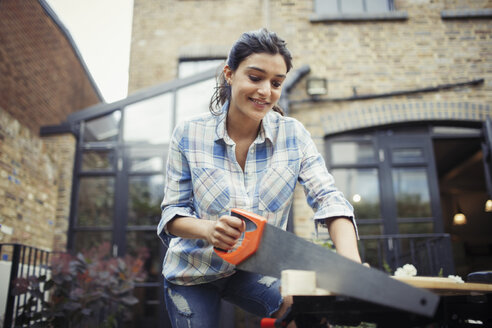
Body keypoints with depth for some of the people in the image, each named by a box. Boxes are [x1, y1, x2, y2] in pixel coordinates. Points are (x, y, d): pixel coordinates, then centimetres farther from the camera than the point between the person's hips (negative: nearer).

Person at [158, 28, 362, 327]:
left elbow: (328, 199, -16)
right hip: (192, 273, 0)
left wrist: (352, 267, -34)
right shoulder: (189, 135, -13)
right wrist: (207, 229, -33)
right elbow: (172, 212, -10)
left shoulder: (293, 134, -11)